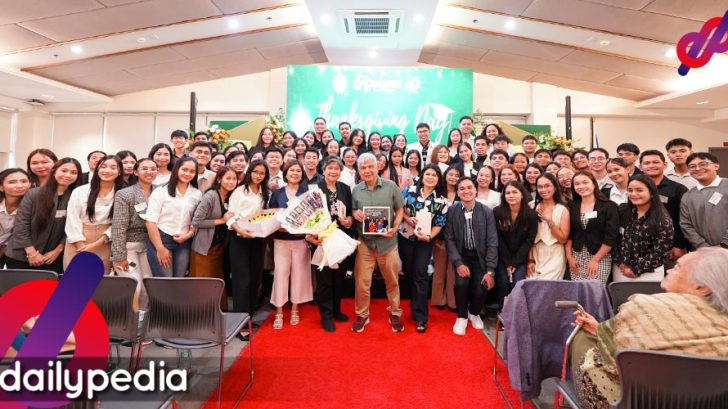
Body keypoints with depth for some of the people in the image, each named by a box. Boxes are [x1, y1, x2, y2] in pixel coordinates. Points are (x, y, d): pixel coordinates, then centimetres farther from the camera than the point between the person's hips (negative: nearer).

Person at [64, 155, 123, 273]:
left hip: (103, 246, 0)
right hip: (77, 245, 0)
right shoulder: (79, 191, -1)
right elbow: (72, 221, -4)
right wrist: (82, 248, -10)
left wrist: (97, 243, -13)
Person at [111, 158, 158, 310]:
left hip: (148, 247, 5)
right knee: (133, 289, -9)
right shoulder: (124, 194, -8)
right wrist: (119, 256, -16)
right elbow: (118, 227, -12)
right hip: (128, 246, -5)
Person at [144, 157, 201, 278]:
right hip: (160, 239, -3)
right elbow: (151, 221, -8)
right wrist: (160, 248, -12)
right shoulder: (161, 191, -3)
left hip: (183, 243, 4)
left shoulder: (197, 194, 8)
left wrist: (188, 235, -9)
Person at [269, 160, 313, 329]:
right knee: (280, 273, -1)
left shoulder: (307, 193, 5)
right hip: (281, 239, 0)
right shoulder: (277, 193, 8)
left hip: (301, 239, 0)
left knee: (299, 273, 5)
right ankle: (279, 312, 8)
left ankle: (295, 309, 19)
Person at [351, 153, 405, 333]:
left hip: (387, 241, -1)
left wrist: (395, 228, -12)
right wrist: (355, 213, -13)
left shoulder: (391, 186, -2)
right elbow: (352, 212, 11)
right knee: (362, 282, 5)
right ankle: (362, 315, 24)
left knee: (392, 281, 12)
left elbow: (399, 210, 3)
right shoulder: (356, 190, 3)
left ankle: (395, 313, 31)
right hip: (365, 242, 1)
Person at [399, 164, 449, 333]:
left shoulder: (441, 201, -2)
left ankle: (420, 316, 2)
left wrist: (429, 236, -15)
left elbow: (439, 224, 0)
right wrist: (407, 218, -15)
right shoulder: (410, 191, -2)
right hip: (405, 237, 1)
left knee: (420, 275, -5)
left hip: (425, 241, -1)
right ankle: (416, 305, 32)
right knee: (408, 271, 11)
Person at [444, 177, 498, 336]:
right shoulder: (451, 211, -8)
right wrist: (458, 263, -18)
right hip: (461, 255, 0)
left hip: (480, 256, 0)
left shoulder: (487, 212, -9)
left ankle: (474, 312, 21)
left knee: (480, 290, -16)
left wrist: (490, 271, -14)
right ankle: (462, 316, 6)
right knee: (461, 283, -24)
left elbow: (492, 242, -9)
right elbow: (449, 239, -7)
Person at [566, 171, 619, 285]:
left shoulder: (609, 206, -5)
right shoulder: (572, 206, 6)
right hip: (576, 257, 3)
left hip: (600, 257, -3)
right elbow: (568, 234, 5)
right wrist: (569, 256, -3)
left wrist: (595, 259, -12)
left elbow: (611, 237, -10)